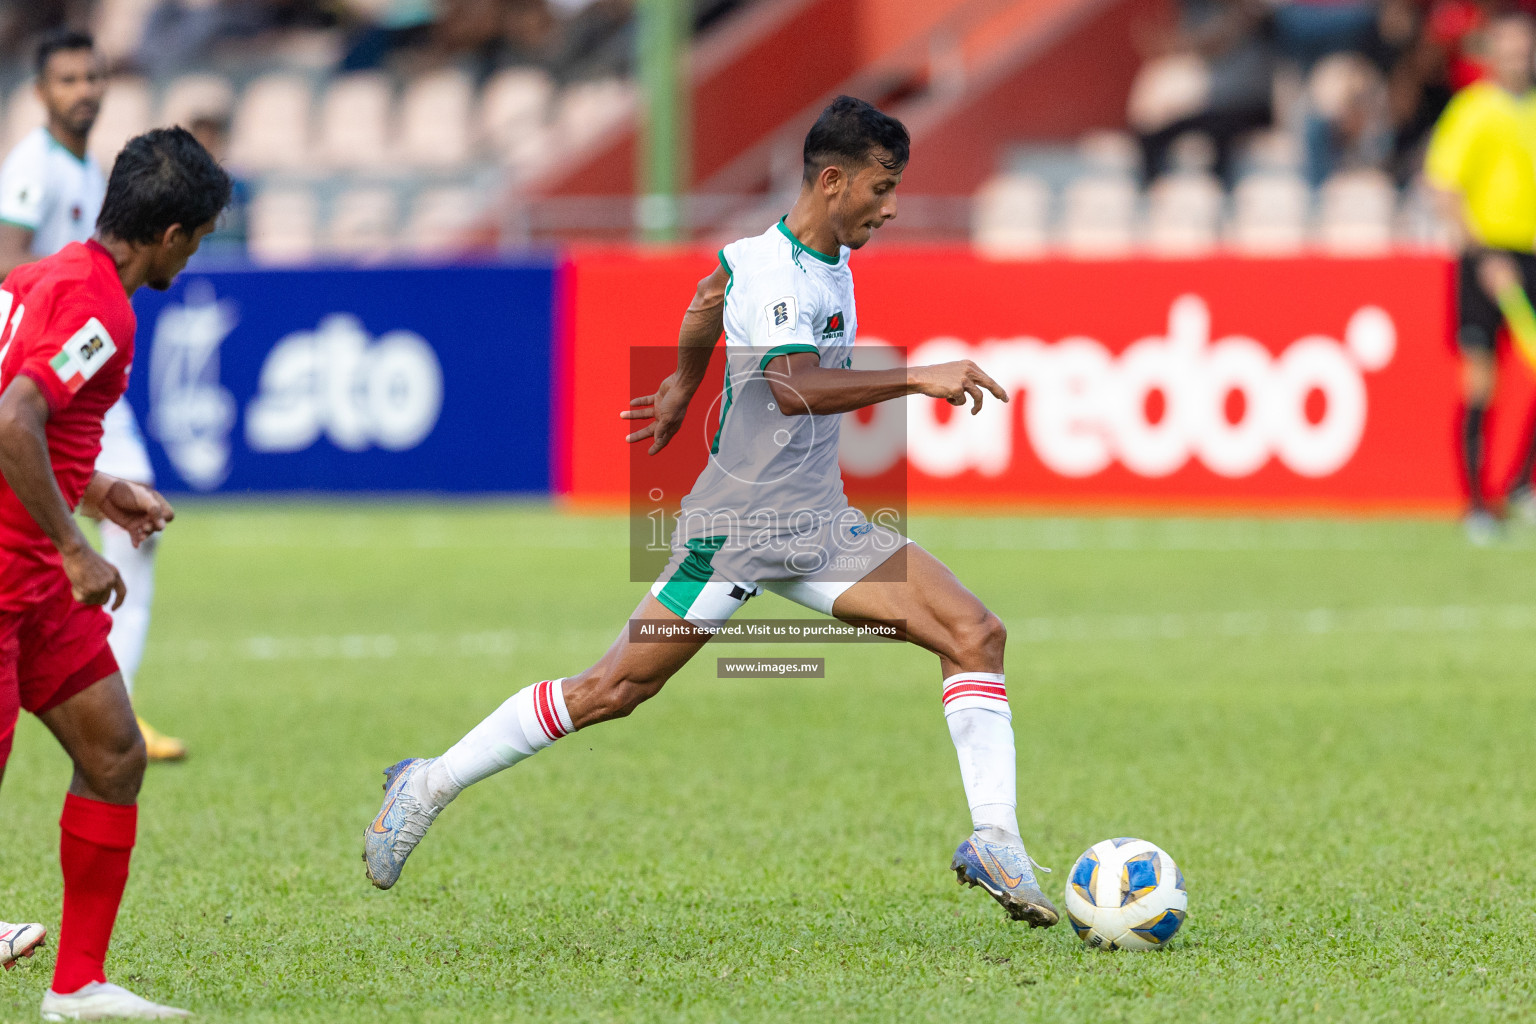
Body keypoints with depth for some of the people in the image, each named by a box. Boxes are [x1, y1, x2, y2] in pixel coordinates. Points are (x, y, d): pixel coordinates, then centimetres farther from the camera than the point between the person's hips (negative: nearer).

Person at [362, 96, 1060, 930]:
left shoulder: (830, 261, 8)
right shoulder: (769, 267, -20)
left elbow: (714, 290, 28)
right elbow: (796, 389, -37)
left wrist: (682, 390, 39)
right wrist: (917, 379, -40)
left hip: (820, 528, 8)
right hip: (735, 525, -8)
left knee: (976, 634, -7)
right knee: (611, 690, -3)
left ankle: (993, 842, -10)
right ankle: (427, 786, 13)